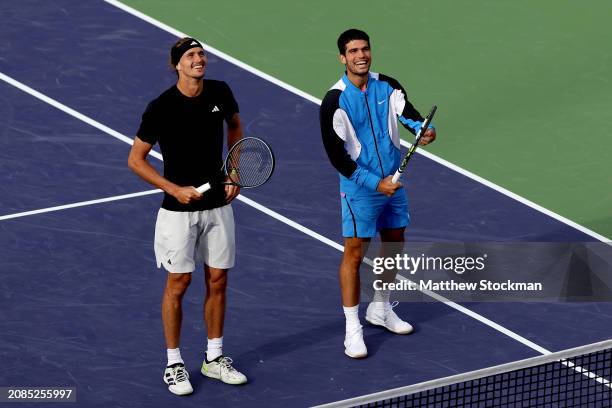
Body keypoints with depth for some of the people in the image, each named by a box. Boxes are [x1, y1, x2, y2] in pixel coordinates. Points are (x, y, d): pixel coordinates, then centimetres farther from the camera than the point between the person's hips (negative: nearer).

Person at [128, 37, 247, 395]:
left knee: (218, 281, 10)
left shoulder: (220, 93, -3)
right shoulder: (161, 108, -16)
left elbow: (235, 126, 19)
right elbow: (136, 159, -9)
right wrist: (175, 189, -16)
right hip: (179, 210, -4)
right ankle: (174, 364, 13)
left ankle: (215, 358, 24)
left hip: (218, 205, 4)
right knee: (178, 284, 1)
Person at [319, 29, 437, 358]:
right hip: (359, 189, -6)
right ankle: (352, 329, 2)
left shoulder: (388, 87, -1)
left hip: (392, 183, 6)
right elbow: (336, 155, -17)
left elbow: (407, 112, -15)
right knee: (354, 254, -4)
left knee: (394, 244, 17)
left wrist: (424, 129, -39)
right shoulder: (335, 102, -16)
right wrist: (375, 183, -21)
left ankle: (380, 309, 37)